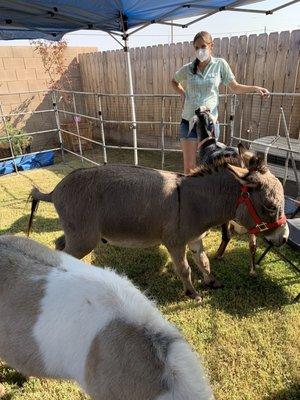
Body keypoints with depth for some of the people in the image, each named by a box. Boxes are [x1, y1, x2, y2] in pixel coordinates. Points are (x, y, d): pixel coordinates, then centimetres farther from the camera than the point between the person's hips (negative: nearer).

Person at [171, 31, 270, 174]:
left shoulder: (220, 64, 1)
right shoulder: (187, 69, 4)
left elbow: (235, 87, 5)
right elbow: (174, 81, 24)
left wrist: (255, 88, -9)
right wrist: (182, 93, 7)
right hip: (188, 121, 1)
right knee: (189, 166, 3)